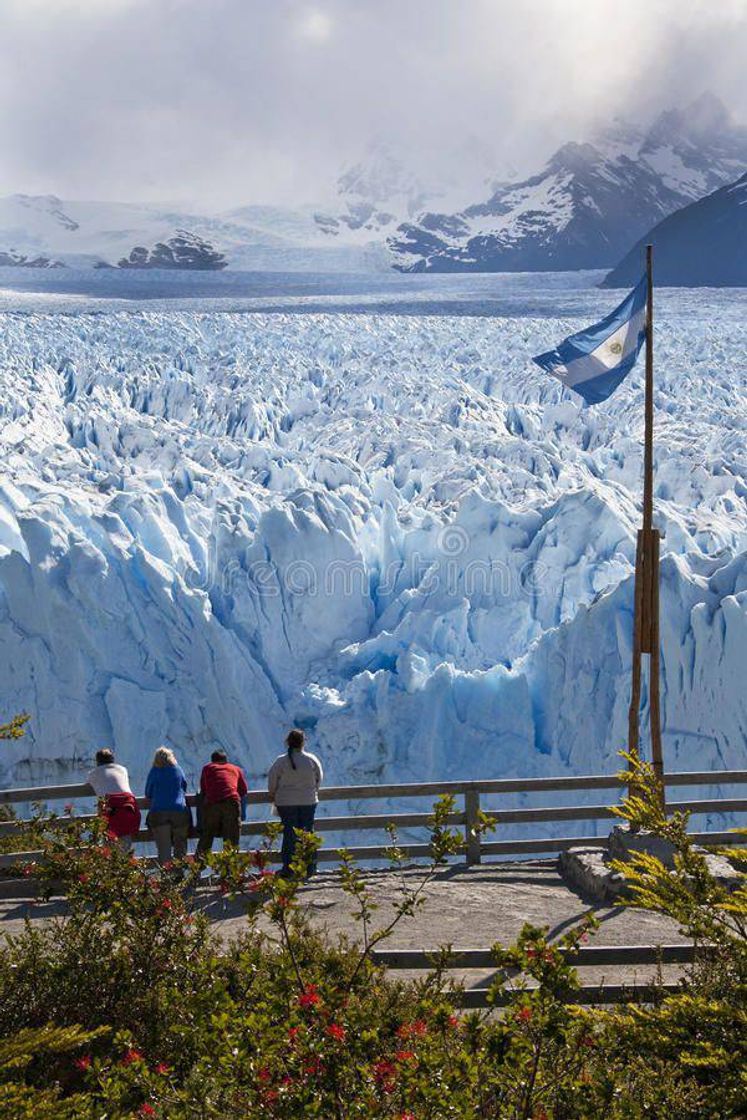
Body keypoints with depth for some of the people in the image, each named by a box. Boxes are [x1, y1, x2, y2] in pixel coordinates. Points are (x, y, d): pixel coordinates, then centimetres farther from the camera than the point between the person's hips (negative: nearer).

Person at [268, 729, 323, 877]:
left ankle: (289, 867, 4)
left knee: (289, 833, 4)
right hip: (309, 801, 1)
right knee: (308, 832, 9)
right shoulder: (312, 759, -4)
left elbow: (272, 781, -4)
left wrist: (274, 795, 13)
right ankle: (310, 867, 12)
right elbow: (319, 779, 6)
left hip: (286, 802, -1)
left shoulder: (281, 761, -9)